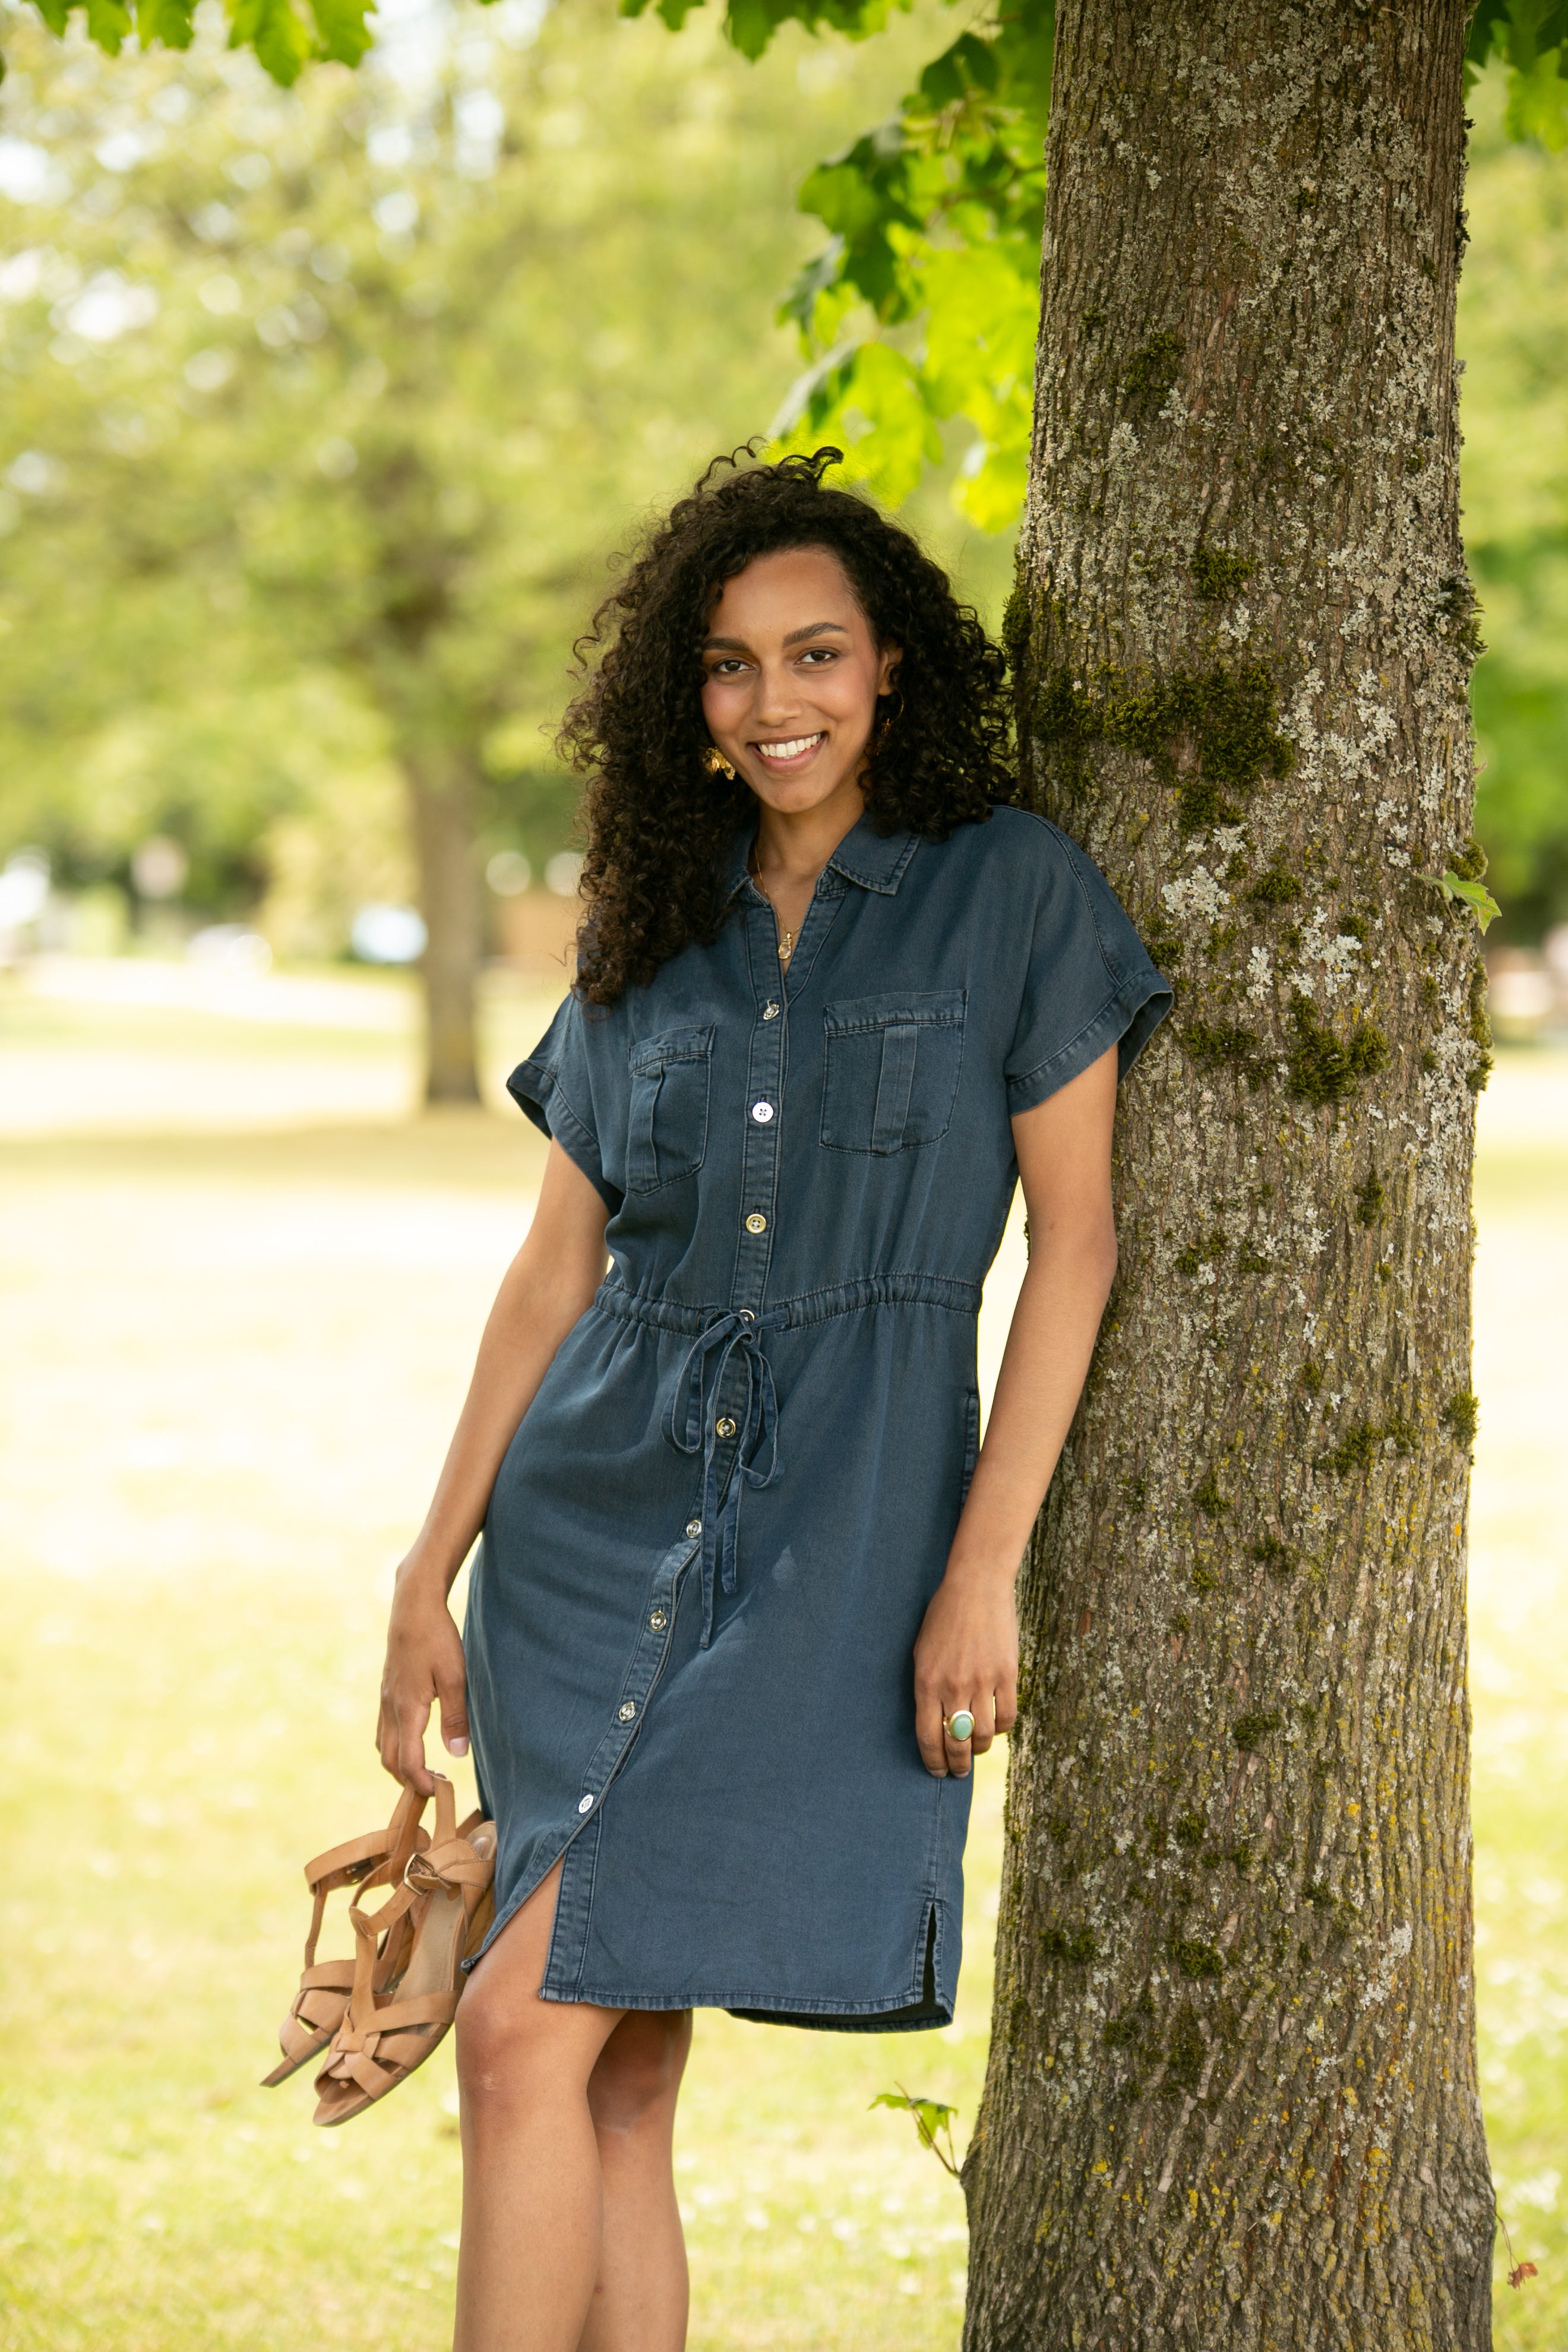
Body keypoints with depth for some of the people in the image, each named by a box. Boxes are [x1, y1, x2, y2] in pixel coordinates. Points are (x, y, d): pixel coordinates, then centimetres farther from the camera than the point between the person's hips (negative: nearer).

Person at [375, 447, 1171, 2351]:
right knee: (618, 2086, 4)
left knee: (528, 2034, -14)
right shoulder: (648, 934, 12)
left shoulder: (1013, 889, 0)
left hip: (838, 1531, -5)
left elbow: (1077, 1236, -4)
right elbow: (555, 1272, 13)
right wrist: (428, 1576, 8)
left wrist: (983, 1570, -11)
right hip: (594, 1520, 5)